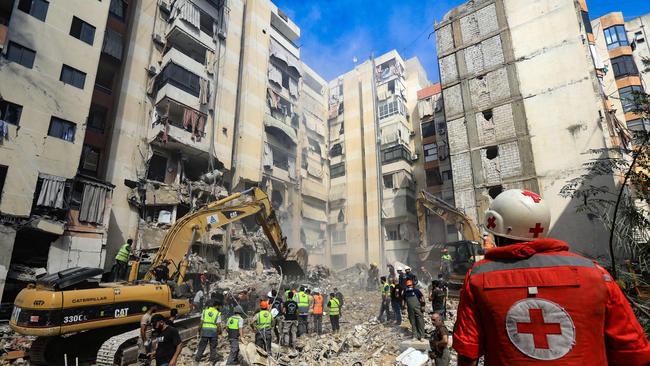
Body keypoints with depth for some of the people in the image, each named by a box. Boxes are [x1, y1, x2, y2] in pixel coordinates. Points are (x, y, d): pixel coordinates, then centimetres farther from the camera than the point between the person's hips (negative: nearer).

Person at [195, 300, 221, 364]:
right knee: (213, 346, 11)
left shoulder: (204, 311, 1)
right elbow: (218, 324, -6)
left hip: (205, 330, 1)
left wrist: (200, 330, 13)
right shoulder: (217, 313, -2)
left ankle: (197, 357, 17)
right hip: (213, 330, -1)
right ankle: (212, 359, 16)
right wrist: (219, 331, 7)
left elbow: (201, 322, 2)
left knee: (202, 345, 13)